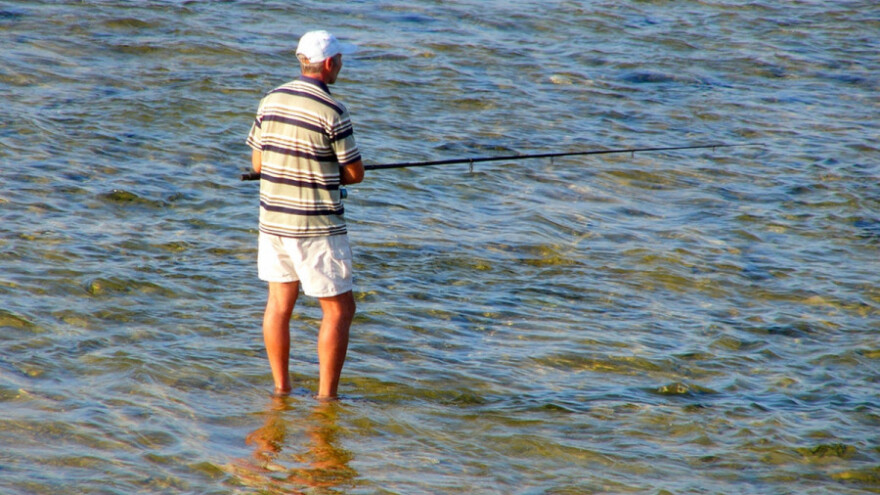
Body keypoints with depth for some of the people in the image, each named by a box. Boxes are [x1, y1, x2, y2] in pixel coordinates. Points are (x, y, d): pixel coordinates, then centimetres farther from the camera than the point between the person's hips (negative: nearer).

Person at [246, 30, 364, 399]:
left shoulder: (271, 101, 3)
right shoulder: (331, 111, -16)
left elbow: (257, 163, 11)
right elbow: (355, 173, -8)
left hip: (273, 219, 7)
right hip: (317, 227, -7)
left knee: (279, 303, 15)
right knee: (339, 310, 3)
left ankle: (281, 389, 20)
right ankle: (326, 397, 2)